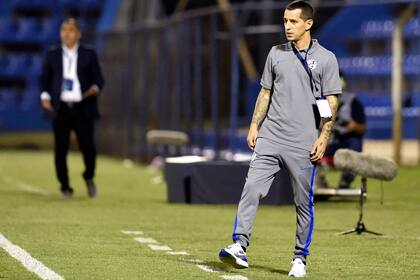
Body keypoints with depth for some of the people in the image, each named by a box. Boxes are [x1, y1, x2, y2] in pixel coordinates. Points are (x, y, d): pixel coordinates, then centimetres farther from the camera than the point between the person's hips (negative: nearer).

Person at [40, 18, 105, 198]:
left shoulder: (89, 55, 8)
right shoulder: (52, 55, 11)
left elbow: (98, 78, 6)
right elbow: (44, 78, 14)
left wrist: (94, 88, -15)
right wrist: (45, 95, -2)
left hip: (83, 109, -1)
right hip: (60, 108, 1)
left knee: (87, 146, -7)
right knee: (60, 149, 0)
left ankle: (89, 177, 21)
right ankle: (65, 186, 13)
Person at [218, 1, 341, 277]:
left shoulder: (326, 58, 0)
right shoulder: (276, 53, 12)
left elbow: (332, 102, -2)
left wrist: (324, 137, -9)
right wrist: (254, 125, 10)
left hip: (303, 144, -3)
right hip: (270, 138, 3)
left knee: (304, 203, 2)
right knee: (251, 189, -10)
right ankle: (239, 247, -13)